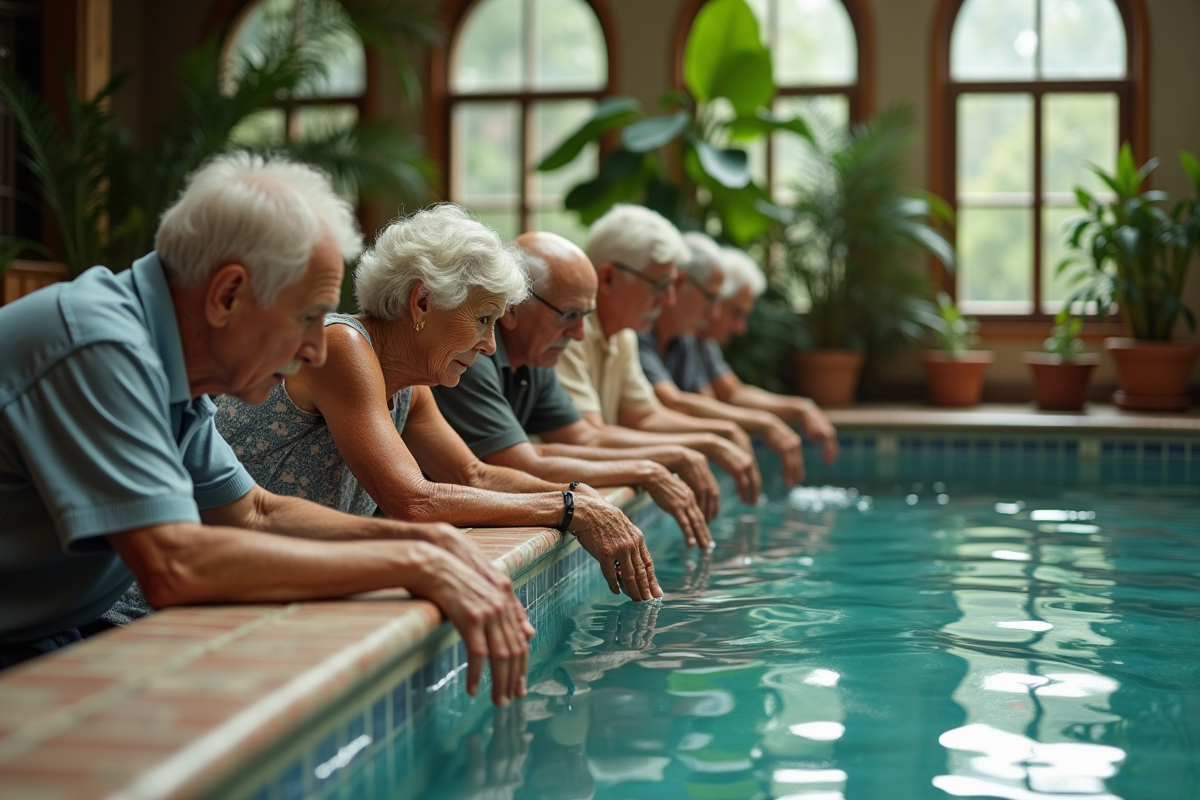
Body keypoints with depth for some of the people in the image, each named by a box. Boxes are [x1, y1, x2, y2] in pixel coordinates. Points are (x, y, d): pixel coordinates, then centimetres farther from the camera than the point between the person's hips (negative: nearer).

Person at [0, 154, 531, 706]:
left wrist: (427, 539, 0)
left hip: (49, 646, 8)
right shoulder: (100, 347, -22)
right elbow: (176, 566, -31)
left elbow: (255, 514, 16)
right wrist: (412, 564, -25)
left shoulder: (166, 369, 7)